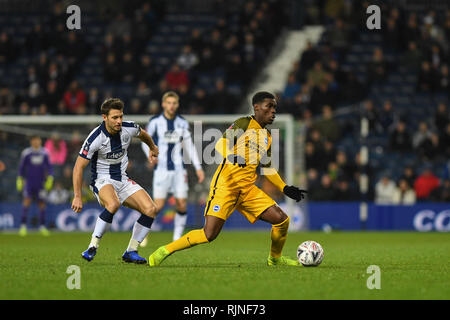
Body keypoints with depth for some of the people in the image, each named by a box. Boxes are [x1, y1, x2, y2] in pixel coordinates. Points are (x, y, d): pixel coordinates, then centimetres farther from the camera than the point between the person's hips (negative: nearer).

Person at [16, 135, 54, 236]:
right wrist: (20, 179, 5)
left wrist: (50, 178, -1)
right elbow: (21, 167, 6)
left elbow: (49, 166, 9)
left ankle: (42, 226, 17)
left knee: (42, 203, 3)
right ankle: (23, 225, -16)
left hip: (40, 182, 2)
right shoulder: (26, 153, -1)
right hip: (29, 181, -2)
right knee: (27, 200, -18)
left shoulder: (44, 153, 3)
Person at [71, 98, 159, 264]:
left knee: (150, 209, -13)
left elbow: (142, 134, 20)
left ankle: (131, 252, 0)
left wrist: (152, 147, 40)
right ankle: (92, 247, -26)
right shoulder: (96, 137, -21)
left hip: (123, 180, 6)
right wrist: (78, 197, -21)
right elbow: (79, 167, -17)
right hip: (102, 181, -6)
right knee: (113, 204, -38)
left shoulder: (128, 129, -7)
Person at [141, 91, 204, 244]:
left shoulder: (182, 123, 7)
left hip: (179, 169, 3)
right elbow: (145, 142, 7)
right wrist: (150, 155, -14)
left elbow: (189, 146, 15)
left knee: (182, 205, -4)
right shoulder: (155, 122, -3)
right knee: (158, 205, -10)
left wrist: (198, 168, 10)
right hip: (161, 169, -3)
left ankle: (177, 238, 10)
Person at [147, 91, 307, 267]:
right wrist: (233, 156, -32)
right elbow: (221, 144, -12)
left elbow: (268, 169, 27)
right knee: (209, 234, -16)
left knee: (282, 220, -4)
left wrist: (285, 189, 20)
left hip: (248, 189, 7)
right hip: (226, 184, -7)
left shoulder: (267, 137, 19)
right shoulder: (245, 123, -2)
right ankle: (164, 251, -1)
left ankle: (275, 258, 21)